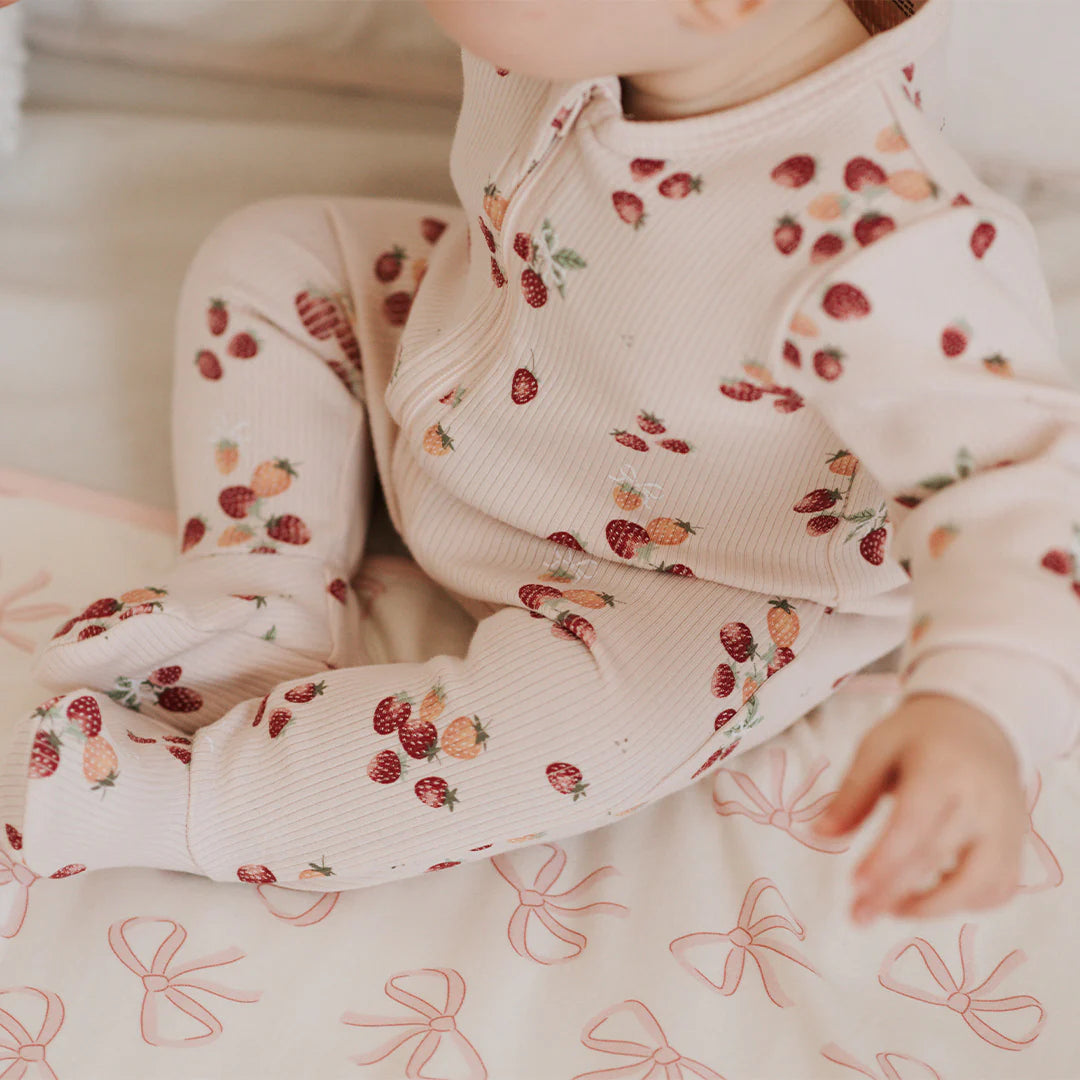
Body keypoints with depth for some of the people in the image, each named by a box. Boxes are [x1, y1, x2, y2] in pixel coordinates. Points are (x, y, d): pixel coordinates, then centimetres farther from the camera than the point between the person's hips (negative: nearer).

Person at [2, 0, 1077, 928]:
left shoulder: (883, 241, -45)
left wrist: (977, 707, -59)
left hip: (679, 583, -7)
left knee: (576, 719, -33)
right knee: (270, 256, 6)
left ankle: (163, 801, -16)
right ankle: (271, 612, 5)